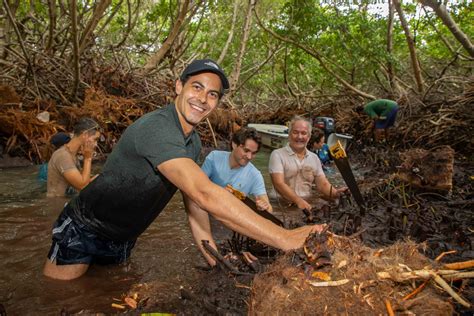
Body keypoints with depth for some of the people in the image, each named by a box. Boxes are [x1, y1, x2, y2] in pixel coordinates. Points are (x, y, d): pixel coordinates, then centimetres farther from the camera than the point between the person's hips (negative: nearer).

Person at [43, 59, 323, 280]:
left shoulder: (194, 142, -2)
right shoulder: (157, 128, -33)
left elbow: (194, 200, 1)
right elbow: (205, 195, -44)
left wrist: (214, 259, -8)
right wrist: (285, 239, -45)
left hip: (122, 241, 8)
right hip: (84, 231, -7)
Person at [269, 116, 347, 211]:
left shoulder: (314, 158, 12)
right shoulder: (277, 155, -3)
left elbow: (323, 184, 6)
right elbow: (279, 184, -14)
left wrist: (335, 193, -14)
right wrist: (298, 201, -25)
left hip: (307, 206, 4)